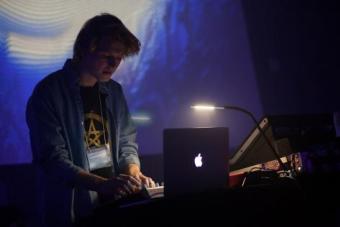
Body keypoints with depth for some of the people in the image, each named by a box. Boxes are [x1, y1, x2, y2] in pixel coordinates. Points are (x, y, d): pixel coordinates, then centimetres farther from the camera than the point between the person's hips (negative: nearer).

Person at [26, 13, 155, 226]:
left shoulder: (114, 92, 12)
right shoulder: (49, 93, -8)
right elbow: (52, 159, -15)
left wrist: (134, 173, -3)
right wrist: (103, 184, -26)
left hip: (114, 203, 6)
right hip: (71, 209, -6)